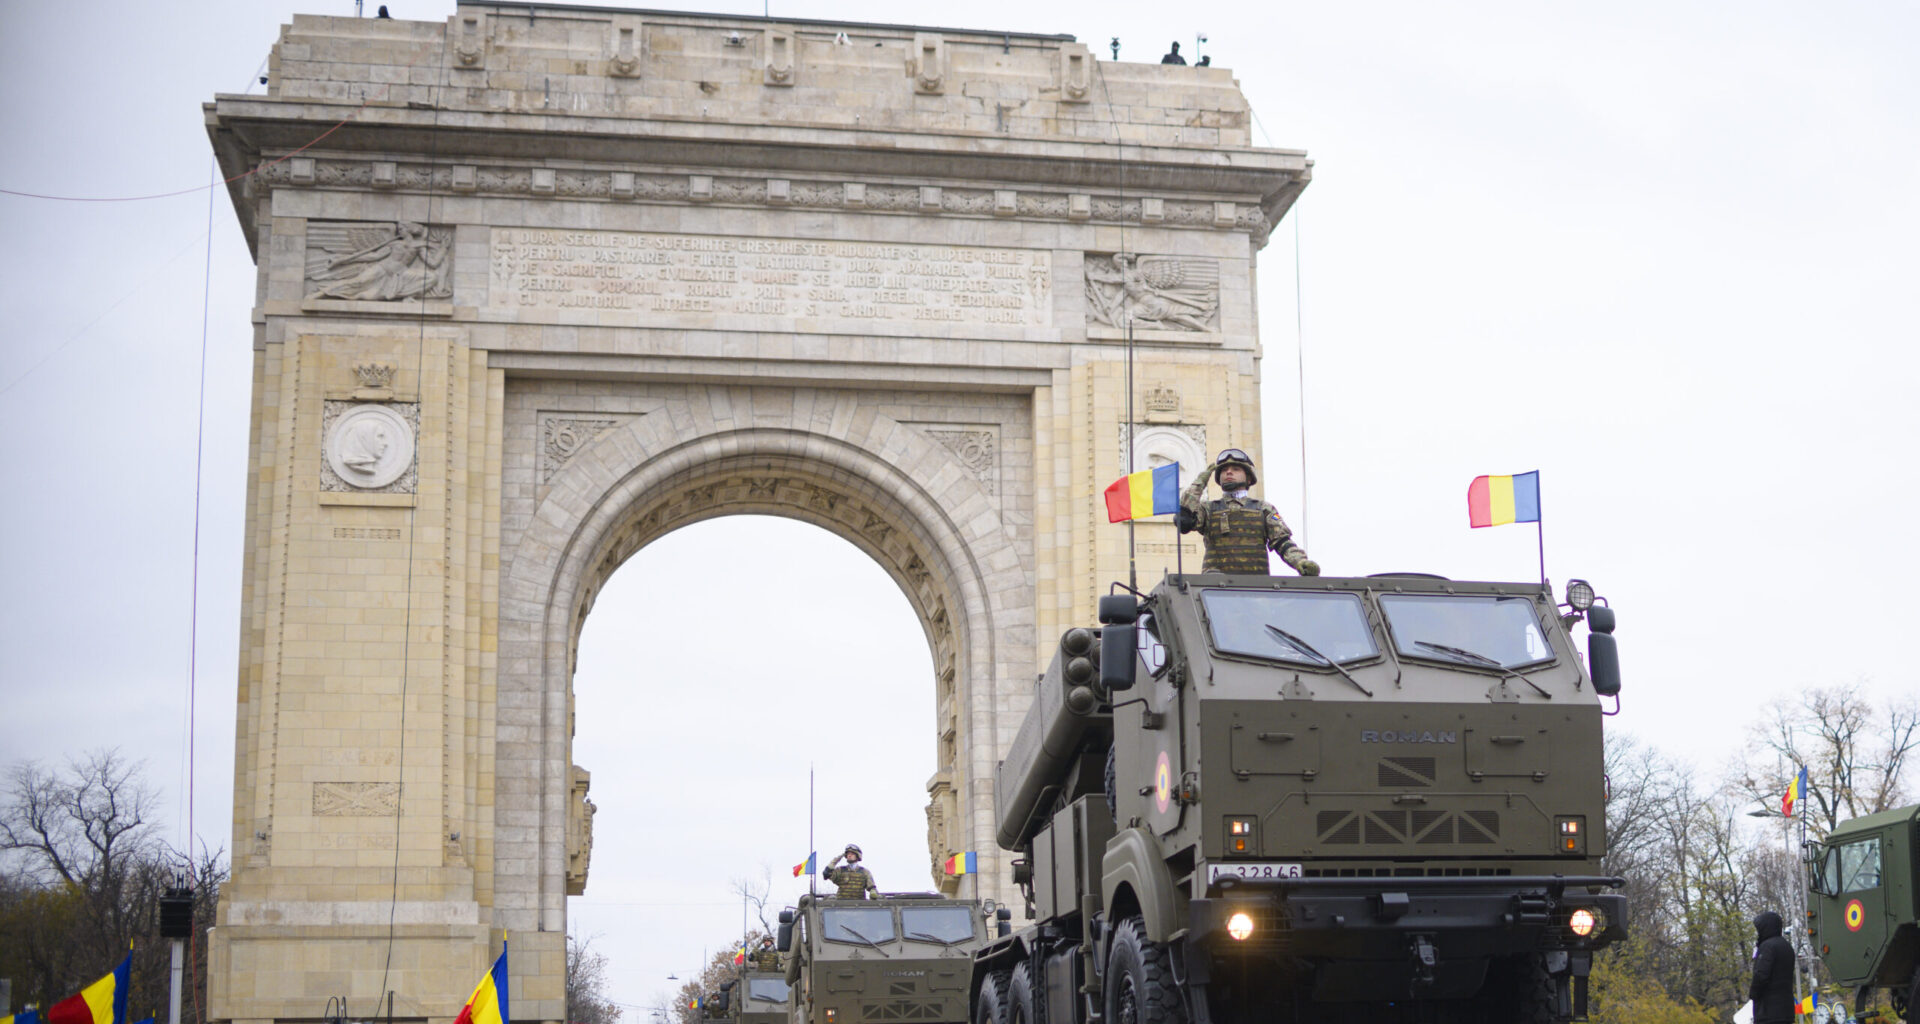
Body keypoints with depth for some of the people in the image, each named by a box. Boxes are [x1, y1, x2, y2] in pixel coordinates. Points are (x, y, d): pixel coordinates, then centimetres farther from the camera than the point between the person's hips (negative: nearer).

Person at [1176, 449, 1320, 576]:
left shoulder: (1264, 509, 22)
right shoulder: (1208, 509, 21)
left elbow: (1283, 543, 11)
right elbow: (1183, 520, 1)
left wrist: (1301, 562, -10)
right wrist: (1199, 482, 9)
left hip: (1256, 581, 1)